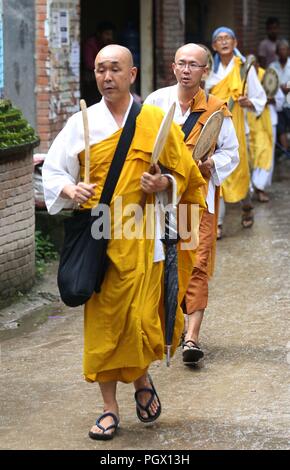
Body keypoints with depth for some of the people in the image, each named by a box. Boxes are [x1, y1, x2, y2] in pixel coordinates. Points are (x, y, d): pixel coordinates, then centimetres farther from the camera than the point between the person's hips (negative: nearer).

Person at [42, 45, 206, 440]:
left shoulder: (156, 121, 2)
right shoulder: (81, 124, 4)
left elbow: (185, 172, 8)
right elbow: (53, 172, 7)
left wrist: (163, 184, -12)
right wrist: (71, 190, -13)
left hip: (142, 236, -1)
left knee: (140, 318, -5)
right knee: (101, 322, 2)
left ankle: (142, 379, 27)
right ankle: (110, 408, 13)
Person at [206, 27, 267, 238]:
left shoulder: (245, 68, -3)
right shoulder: (211, 69, 7)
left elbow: (260, 99, -1)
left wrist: (248, 103, -19)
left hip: (235, 124, -2)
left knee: (239, 169, 3)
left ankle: (247, 206, 33)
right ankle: (217, 223, 2)